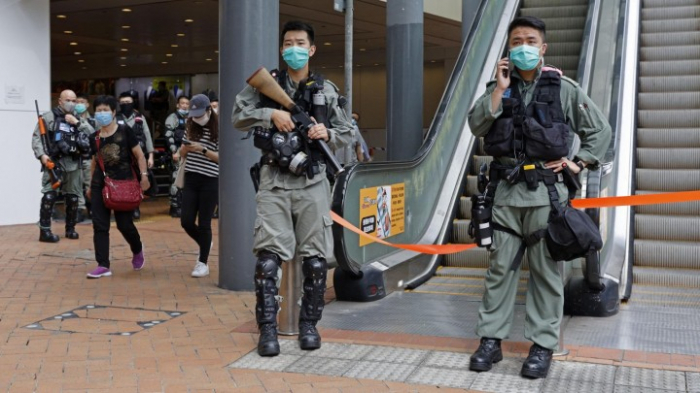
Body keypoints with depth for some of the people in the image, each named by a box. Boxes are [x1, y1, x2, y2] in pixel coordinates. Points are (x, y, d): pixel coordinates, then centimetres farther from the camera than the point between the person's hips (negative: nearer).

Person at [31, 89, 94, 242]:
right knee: (49, 196, -12)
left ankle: (70, 229, 25)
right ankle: (45, 231, -7)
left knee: (73, 198, 11)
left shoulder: (79, 119, 16)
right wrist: (41, 154, -17)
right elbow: (36, 137, -3)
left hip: (74, 164, 5)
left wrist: (77, 123, -5)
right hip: (54, 162, -5)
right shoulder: (49, 117, 2)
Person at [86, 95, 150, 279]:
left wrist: (144, 176, -12)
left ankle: (137, 250, 31)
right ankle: (103, 265, 4)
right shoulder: (94, 137, 8)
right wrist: (90, 185, 20)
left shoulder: (125, 131, -3)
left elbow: (139, 155, -3)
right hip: (100, 184, 4)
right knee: (99, 225, -1)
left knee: (124, 224, -1)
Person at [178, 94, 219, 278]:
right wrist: (186, 146, -7)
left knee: (204, 223, 0)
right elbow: (182, 153, 15)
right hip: (191, 179, 5)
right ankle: (205, 243, 32)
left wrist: (202, 150, -18)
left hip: (210, 181, -5)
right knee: (186, 221, 2)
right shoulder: (191, 127, 9)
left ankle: (203, 263, 12)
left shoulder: (218, 130, -6)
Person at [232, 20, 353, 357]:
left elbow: (346, 134, 13)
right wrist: (270, 113, -14)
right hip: (275, 181, -1)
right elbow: (237, 117, 0)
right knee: (268, 257, -8)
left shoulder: (326, 90, 9)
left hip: (312, 182, 1)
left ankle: (309, 325, 19)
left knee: (315, 259, 3)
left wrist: (328, 134, -8)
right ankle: (267, 330, 1)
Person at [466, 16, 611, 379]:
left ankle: (543, 345, 11)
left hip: (546, 191, -2)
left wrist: (578, 162, 0)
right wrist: (499, 89, -9)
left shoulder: (564, 89, 4)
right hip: (507, 190, 2)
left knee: (545, 269, 3)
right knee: (500, 266, 5)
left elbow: (600, 130, 9)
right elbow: (476, 126, -3)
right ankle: (491, 339, 12)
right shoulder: (499, 87, 10)